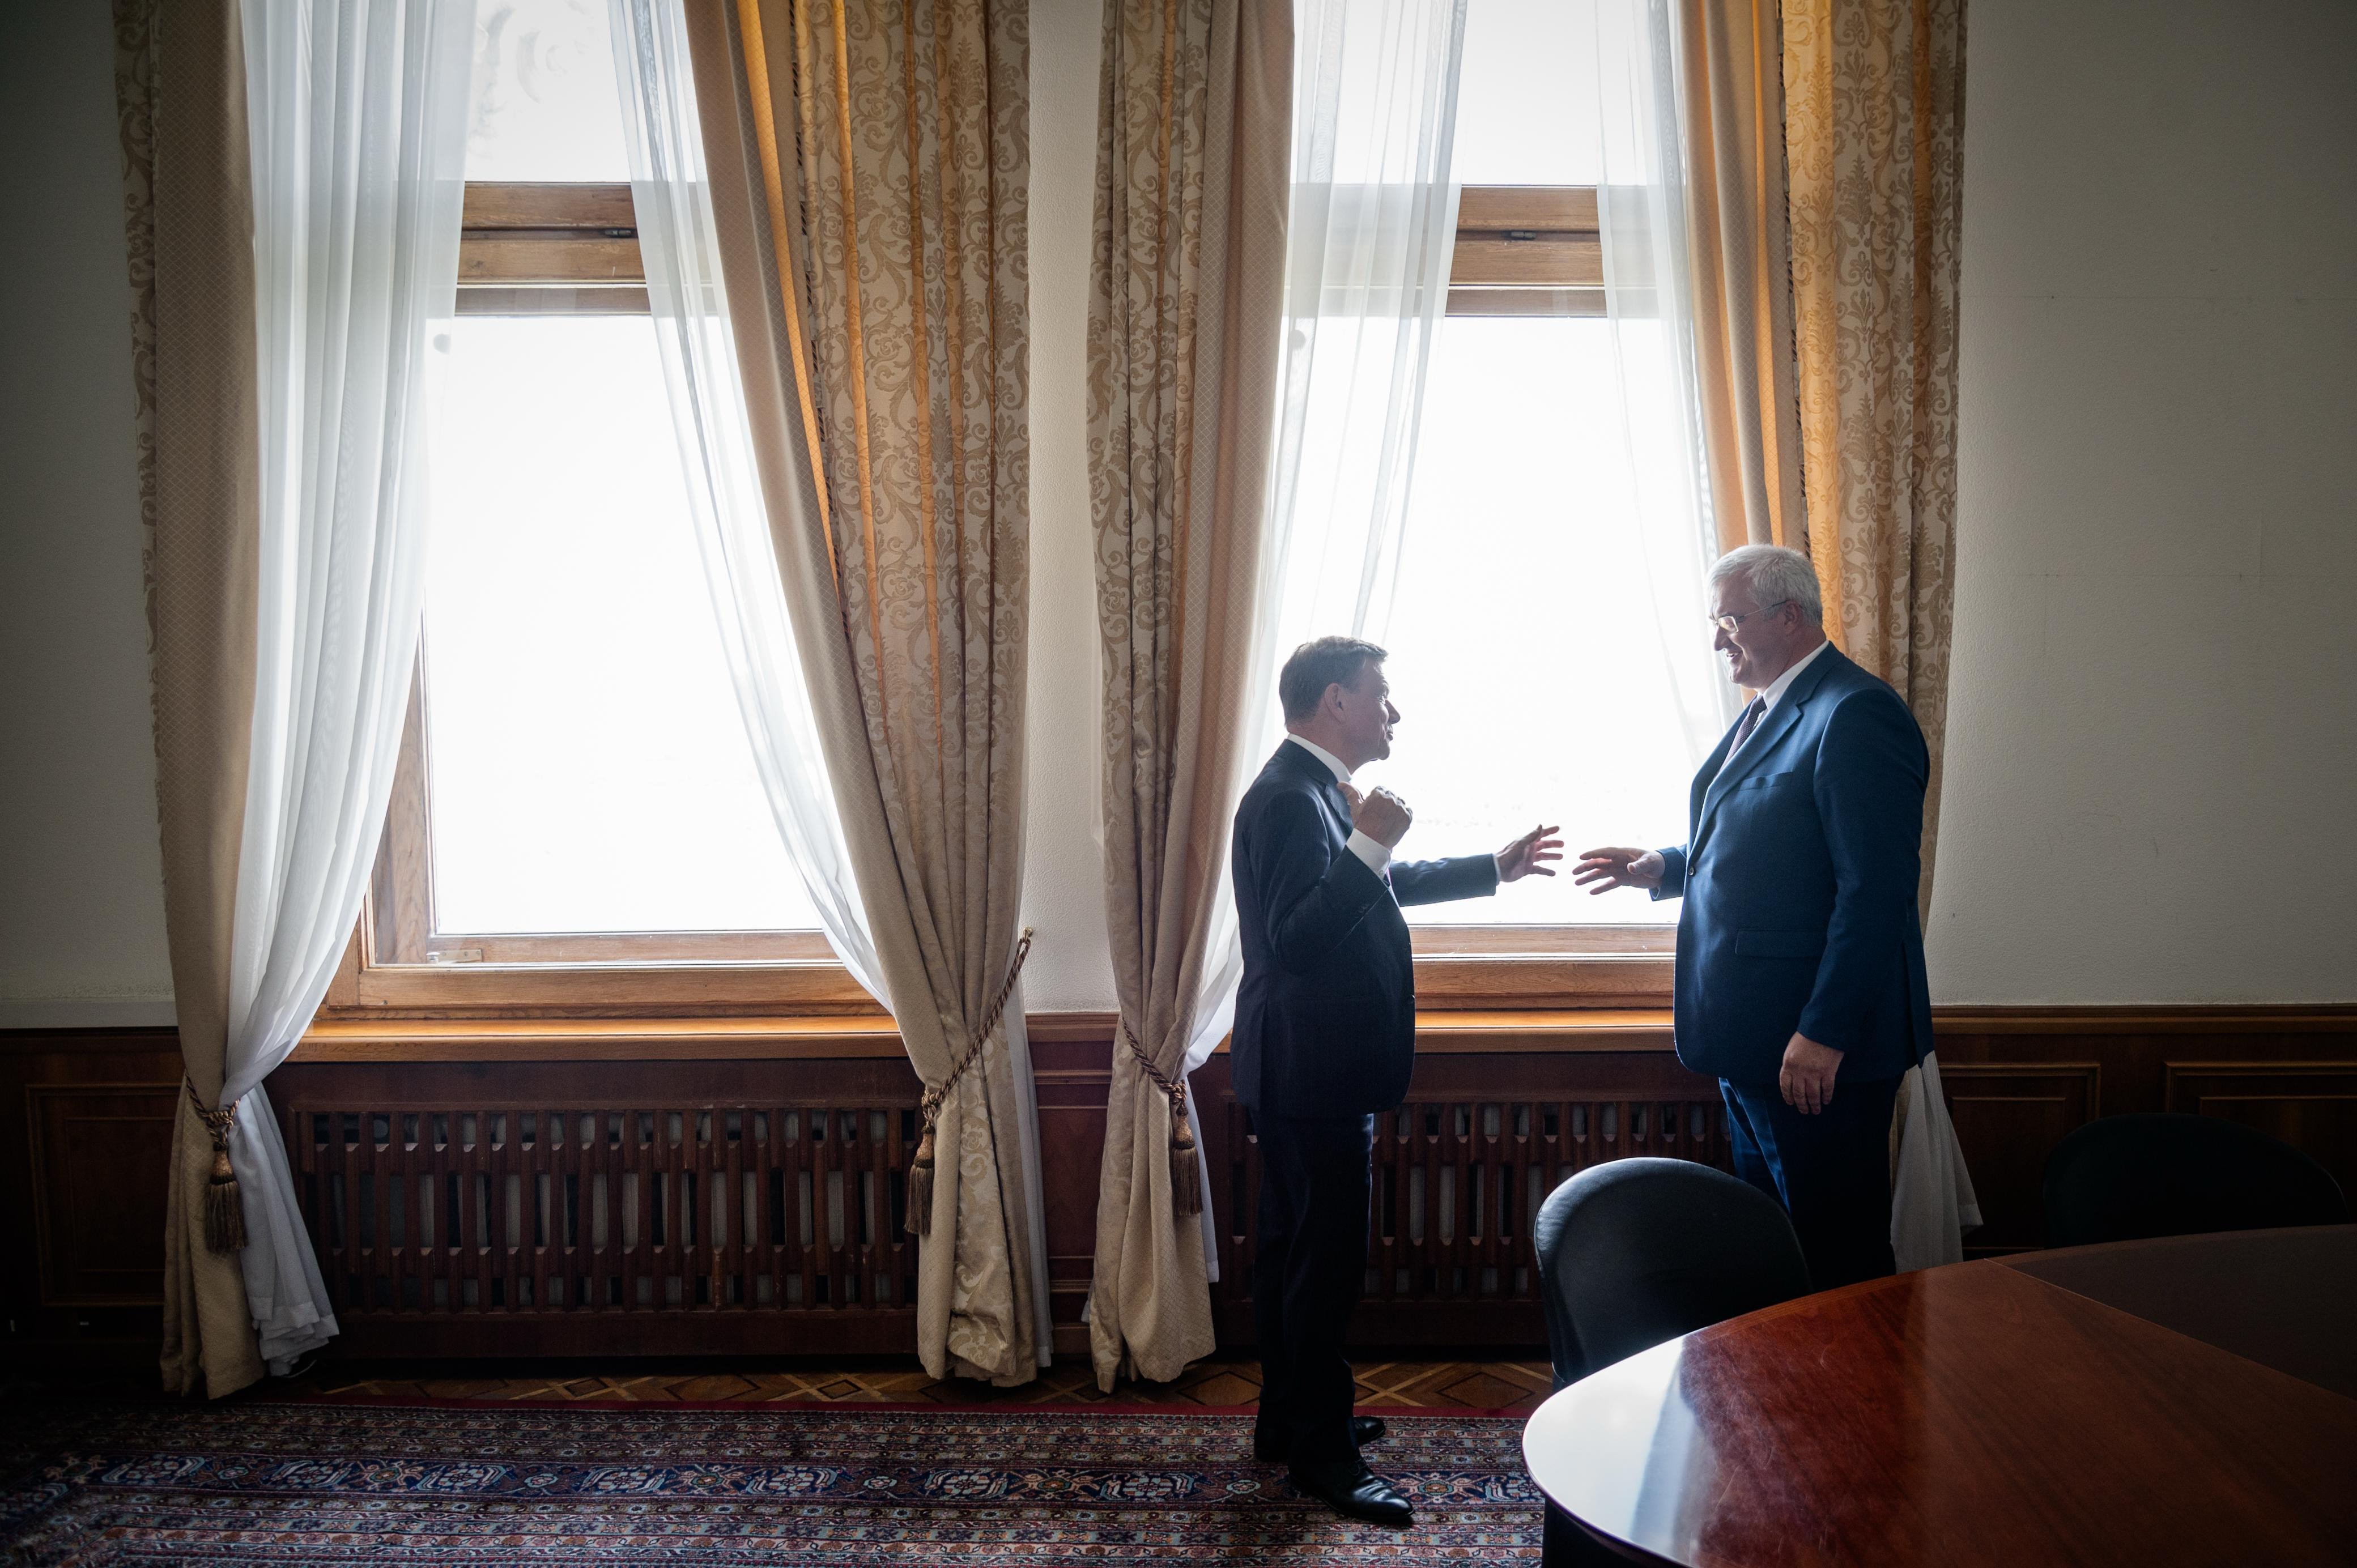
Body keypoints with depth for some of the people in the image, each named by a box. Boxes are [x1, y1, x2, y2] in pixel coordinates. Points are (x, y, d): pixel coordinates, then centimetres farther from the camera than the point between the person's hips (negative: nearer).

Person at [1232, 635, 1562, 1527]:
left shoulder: (1316, 790, 13)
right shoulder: (1290, 799, -21)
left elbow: (1384, 883, 27)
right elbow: (1293, 939, -30)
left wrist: (1494, 869, 30)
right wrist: (1367, 843, -34)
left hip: (1304, 1074, 11)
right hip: (1312, 1075, -11)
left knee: (1292, 1249, 18)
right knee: (1326, 1262, -1)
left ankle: (1287, 1421, 31)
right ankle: (1323, 1455, 11)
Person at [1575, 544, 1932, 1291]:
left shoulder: (1857, 713, -16)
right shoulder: (1765, 713, 15)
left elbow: (1875, 891, -21)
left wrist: (1824, 1034, -23)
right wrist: (1664, 867, 8)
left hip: (1819, 1045, -10)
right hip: (1751, 1037, 10)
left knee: (1837, 1257, 2)